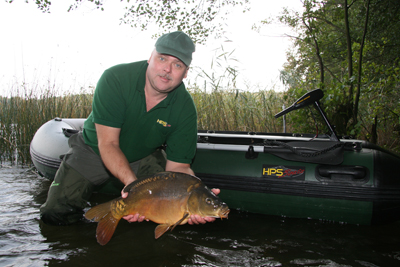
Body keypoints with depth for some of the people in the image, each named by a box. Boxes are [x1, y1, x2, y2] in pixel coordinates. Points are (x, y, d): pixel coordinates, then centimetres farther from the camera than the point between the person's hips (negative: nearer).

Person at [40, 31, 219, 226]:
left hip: (144, 156, 2)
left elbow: (178, 166, -20)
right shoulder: (115, 79, -28)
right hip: (94, 150, -1)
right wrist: (133, 184, -45)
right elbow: (108, 143, -29)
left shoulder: (185, 109, -21)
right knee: (55, 213, -11)